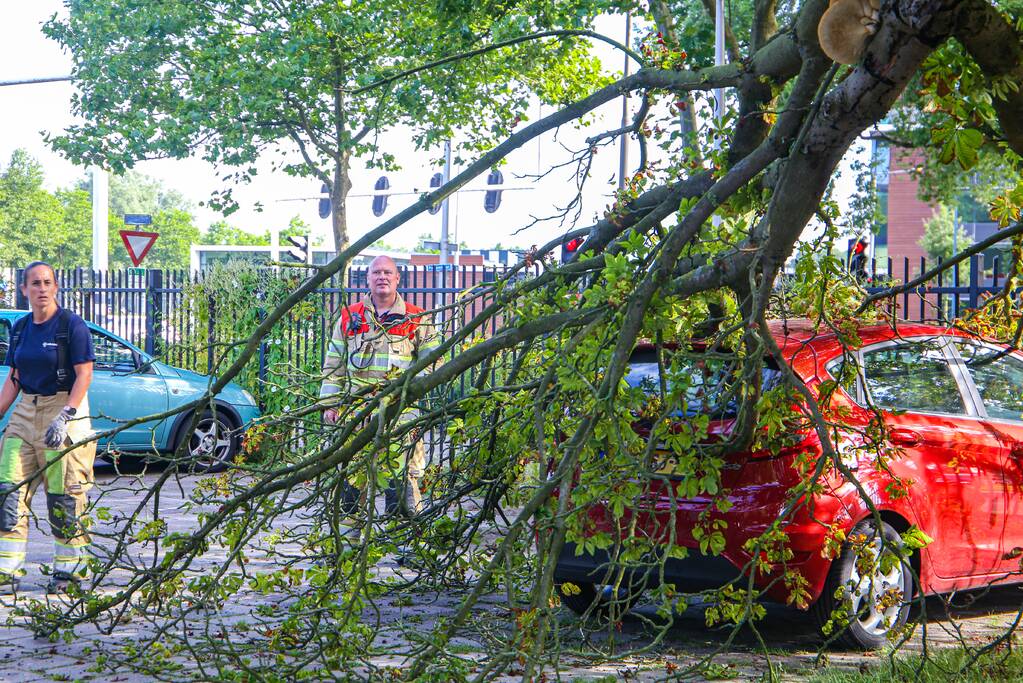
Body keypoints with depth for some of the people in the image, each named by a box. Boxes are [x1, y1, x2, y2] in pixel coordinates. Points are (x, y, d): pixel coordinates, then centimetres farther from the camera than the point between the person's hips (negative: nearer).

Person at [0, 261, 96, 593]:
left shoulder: (71, 325, -7)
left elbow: (84, 374, -12)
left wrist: (64, 416, -22)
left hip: (65, 410, -6)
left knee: (64, 496, -3)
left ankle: (69, 568, 8)